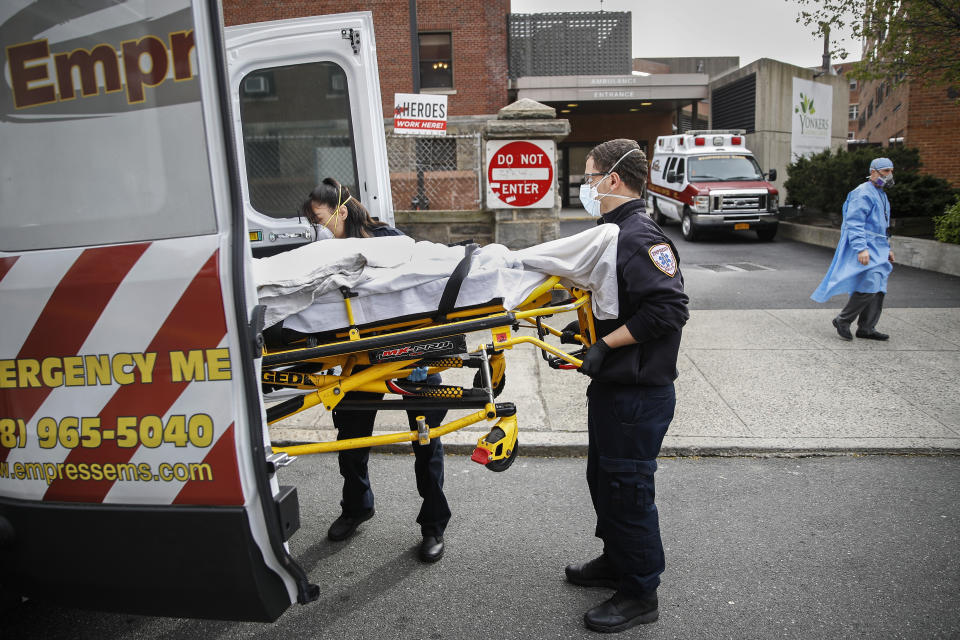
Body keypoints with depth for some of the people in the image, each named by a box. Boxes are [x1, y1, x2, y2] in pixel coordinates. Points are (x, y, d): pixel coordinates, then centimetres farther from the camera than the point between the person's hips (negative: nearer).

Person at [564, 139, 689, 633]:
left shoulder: (640, 237, -20)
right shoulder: (615, 232, 13)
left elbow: (668, 309, -28)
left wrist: (605, 345, -24)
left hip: (638, 394, -10)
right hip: (611, 387, 10)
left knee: (628, 489, 3)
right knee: (603, 480, 22)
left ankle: (639, 594, 20)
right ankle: (616, 562, 41)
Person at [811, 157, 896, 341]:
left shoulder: (880, 195, 22)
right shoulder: (863, 193, -10)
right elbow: (854, 224, -19)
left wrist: (887, 248, 26)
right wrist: (861, 248, -27)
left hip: (875, 249, 10)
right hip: (864, 249, -10)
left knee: (878, 289, 6)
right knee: (869, 286, -17)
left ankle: (866, 328, 10)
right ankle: (843, 320, -5)